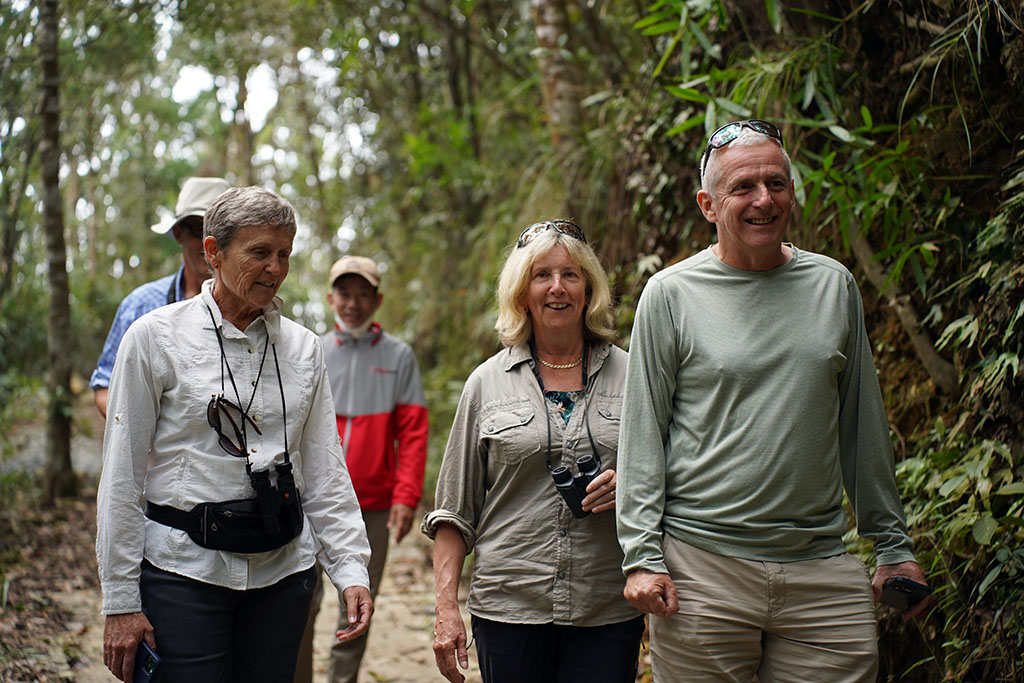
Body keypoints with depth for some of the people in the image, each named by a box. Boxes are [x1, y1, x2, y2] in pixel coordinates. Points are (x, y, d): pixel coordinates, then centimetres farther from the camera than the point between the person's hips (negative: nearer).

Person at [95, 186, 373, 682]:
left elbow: (325, 472, 8)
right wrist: (120, 601, -5)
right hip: (184, 567, -3)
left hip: (283, 569, 4)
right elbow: (122, 477, -3)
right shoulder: (154, 337, -4)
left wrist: (351, 570, -2)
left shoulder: (302, 348, 7)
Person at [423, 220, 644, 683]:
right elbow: (455, 508, 6)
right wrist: (446, 608, 0)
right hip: (509, 607, 0)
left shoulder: (630, 376, 6)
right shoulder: (488, 382, 5)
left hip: (608, 611, 1)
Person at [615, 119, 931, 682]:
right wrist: (641, 555, -7)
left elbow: (862, 423, 14)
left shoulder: (833, 285, 8)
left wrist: (893, 543, 14)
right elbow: (642, 433, -1)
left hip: (822, 569, 3)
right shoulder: (671, 293, -1)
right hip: (702, 565, -3)